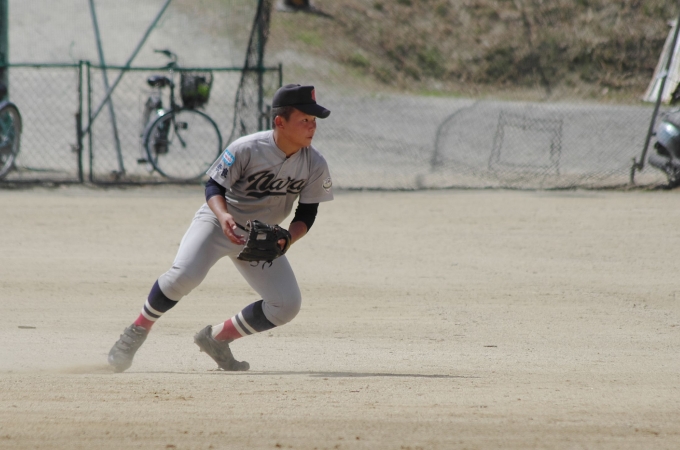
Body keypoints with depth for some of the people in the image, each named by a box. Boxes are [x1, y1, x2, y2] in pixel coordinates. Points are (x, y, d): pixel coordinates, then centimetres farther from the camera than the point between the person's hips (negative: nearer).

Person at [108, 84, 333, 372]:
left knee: (287, 305, -8)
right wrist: (223, 216, -34)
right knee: (184, 275, -30)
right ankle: (138, 331, -7)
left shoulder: (315, 166, -12)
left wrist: (287, 239, -23)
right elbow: (213, 186, -14)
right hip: (218, 221, -5)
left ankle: (217, 338, 9)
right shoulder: (247, 149, -22)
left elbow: (307, 214, -4)